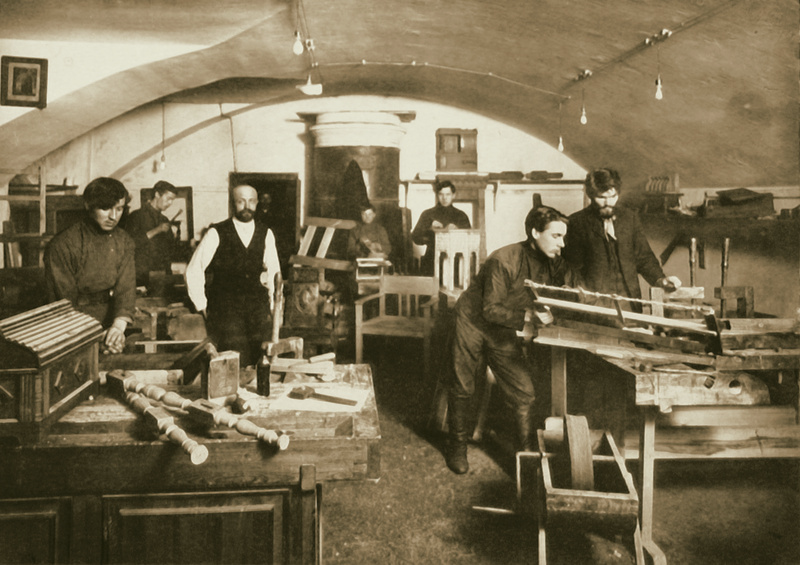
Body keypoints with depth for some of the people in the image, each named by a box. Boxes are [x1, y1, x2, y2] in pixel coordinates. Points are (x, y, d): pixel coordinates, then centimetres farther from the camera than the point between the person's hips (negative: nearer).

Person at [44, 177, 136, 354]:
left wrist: (119, 324, -26)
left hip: (112, 319, 5)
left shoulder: (124, 242, 6)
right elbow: (65, 301, -10)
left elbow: (126, 286, -5)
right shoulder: (62, 246, -9)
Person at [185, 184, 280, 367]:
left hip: (258, 309, 3)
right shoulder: (216, 234, -1)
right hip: (225, 309, -2)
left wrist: (271, 301, 11)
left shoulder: (266, 234, 9)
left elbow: (273, 271, 20)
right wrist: (202, 305, 4)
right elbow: (193, 271, 4)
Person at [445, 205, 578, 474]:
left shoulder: (554, 264, -8)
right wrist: (527, 316, -39)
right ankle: (457, 444, 30)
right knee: (462, 387, 7)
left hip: (503, 331, 5)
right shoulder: (504, 260, -28)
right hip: (473, 322, -5)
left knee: (524, 393, -5)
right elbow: (490, 310, -27)